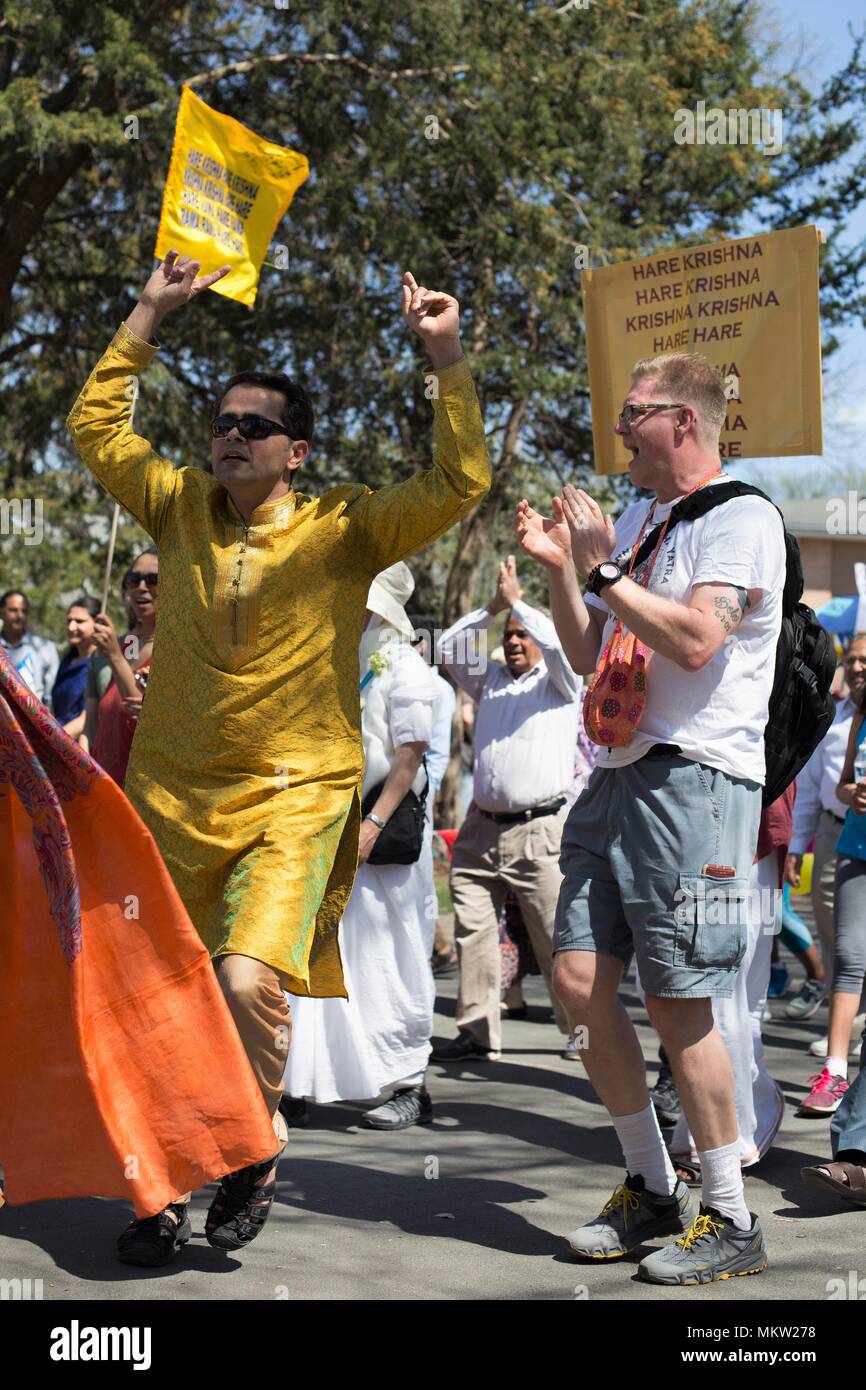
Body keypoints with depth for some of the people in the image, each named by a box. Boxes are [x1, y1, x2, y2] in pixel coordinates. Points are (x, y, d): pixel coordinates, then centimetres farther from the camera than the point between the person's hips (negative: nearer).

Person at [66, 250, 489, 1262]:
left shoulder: (343, 529, -2)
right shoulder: (181, 508, 8)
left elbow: (457, 484, -9)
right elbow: (95, 426, 14)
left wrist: (446, 358, -16)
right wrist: (151, 313, 10)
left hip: (293, 798, -4)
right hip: (170, 795, 4)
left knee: (248, 981, -22)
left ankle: (257, 1150, 5)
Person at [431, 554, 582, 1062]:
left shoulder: (561, 684, 6)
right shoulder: (491, 681, 21)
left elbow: (558, 643, -12)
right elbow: (450, 649, 15)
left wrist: (517, 600, -4)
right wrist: (493, 606, 7)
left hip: (540, 831, -5)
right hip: (482, 829, 5)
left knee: (556, 937, -6)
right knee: (473, 931, 0)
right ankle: (479, 1031, 5)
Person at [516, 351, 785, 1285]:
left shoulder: (741, 518, -6)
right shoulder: (637, 519, 21)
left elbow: (696, 640, -21)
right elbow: (587, 657, 23)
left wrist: (603, 567, -14)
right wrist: (559, 568, 9)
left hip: (694, 782, -8)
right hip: (618, 778, 8)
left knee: (677, 1004, -8)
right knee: (578, 978, 4)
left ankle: (728, 1220, 6)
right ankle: (650, 1190, 18)